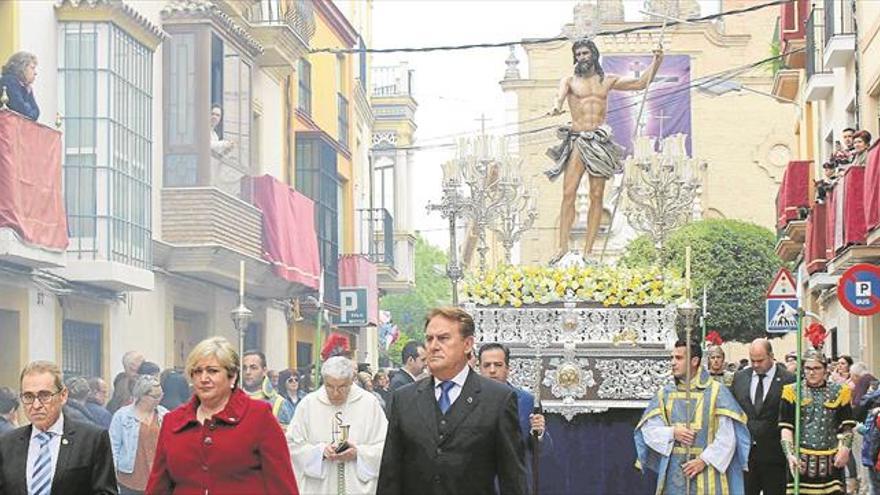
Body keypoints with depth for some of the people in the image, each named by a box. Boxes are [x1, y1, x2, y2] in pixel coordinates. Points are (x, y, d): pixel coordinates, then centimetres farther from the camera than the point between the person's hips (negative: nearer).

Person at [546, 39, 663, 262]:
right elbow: (561, 94, -13)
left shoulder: (607, 80, 16)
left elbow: (641, 83, 19)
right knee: (569, 193, -12)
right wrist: (557, 107, -36)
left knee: (596, 196, -2)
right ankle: (563, 246, -11)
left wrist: (656, 62, 7)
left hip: (600, 142, 2)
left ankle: (588, 250, 0)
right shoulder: (570, 81, 9)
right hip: (577, 140, -2)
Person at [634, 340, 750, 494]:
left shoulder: (717, 392, -1)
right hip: (673, 474, 3)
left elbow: (727, 437, -5)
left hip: (707, 473, -3)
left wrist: (704, 460, -14)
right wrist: (672, 433, -11)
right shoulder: (665, 394, 9)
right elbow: (648, 429, 7)